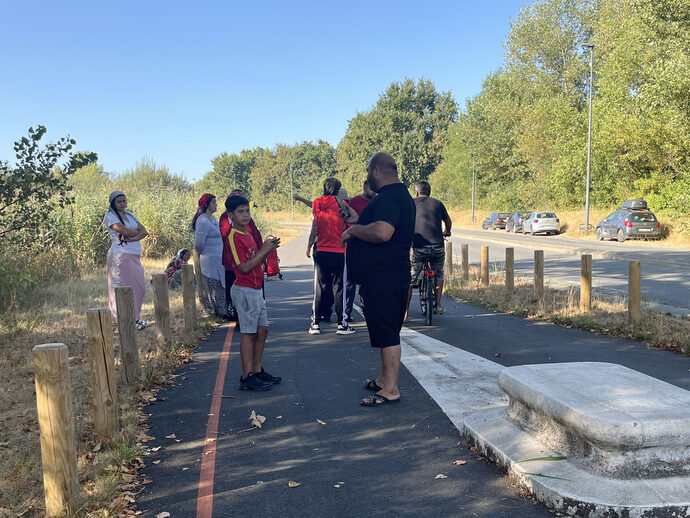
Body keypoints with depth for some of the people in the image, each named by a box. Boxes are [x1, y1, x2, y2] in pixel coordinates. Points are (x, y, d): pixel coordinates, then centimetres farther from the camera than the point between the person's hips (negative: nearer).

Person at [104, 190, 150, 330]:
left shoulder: (130, 215, 20)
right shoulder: (110, 216, -2)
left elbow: (144, 231, 7)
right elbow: (124, 231, -17)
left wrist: (131, 238, -10)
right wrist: (138, 232, 1)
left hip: (134, 256, 8)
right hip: (120, 255, -8)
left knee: (139, 287, 7)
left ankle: (134, 318, 16)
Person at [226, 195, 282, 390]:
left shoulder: (247, 234, 14)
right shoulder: (234, 237, -15)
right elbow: (244, 267, -21)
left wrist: (268, 249, 4)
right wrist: (264, 249, -16)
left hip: (256, 290, 9)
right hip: (245, 291, -9)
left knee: (262, 330, 12)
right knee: (248, 333, -5)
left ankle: (258, 371, 22)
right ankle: (247, 377, 2)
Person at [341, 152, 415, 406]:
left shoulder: (389, 197, -19)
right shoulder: (399, 195, 17)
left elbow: (382, 232, -34)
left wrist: (354, 230, -19)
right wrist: (360, 223, 29)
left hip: (384, 279, -11)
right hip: (386, 278, 11)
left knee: (386, 333, -5)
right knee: (385, 331, 19)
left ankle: (390, 390, 2)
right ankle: (385, 378, 32)